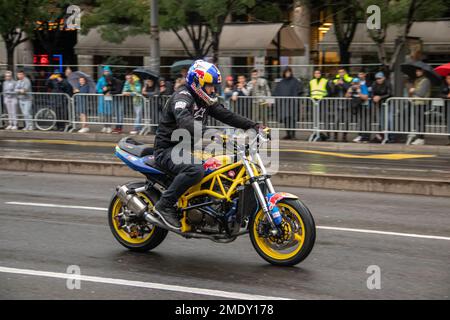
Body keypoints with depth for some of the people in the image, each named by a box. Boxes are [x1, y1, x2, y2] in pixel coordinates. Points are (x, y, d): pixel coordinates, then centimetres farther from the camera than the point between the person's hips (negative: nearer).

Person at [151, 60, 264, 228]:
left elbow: (226, 115, 8)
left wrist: (254, 125, -4)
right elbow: (185, 123, -37)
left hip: (188, 149, 9)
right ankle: (164, 205, -25)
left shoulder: (204, 100, 11)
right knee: (195, 170, -37)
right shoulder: (182, 98, -17)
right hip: (168, 150, -9)